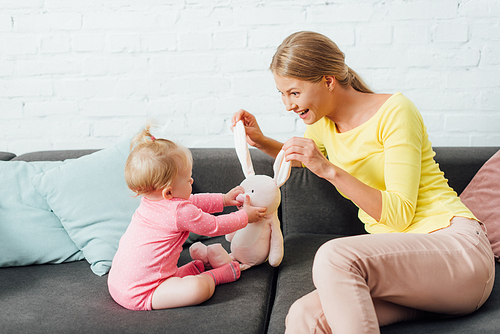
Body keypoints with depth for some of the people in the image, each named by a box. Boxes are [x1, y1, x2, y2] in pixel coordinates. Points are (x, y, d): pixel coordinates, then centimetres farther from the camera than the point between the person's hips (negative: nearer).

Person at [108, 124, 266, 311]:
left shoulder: (150, 201, 7)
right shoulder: (181, 212, -21)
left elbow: (192, 201, 22)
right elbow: (214, 226, -5)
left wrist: (223, 199, 26)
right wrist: (246, 216, 10)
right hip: (140, 295, -10)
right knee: (199, 289, -23)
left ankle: (194, 270, 27)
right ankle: (214, 276, 5)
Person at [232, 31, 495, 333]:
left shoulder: (395, 111, -9)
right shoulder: (323, 123, 12)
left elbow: (400, 214, -15)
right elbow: (296, 157, 36)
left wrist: (329, 170, -22)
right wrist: (262, 141, 15)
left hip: (455, 246, -5)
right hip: (404, 263, 5)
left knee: (334, 256, -33)